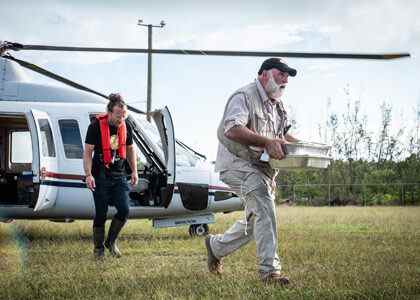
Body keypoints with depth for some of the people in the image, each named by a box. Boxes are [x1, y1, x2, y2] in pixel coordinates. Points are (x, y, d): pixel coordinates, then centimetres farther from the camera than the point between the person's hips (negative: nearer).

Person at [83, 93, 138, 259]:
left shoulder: (126, 127, 3)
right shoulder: (96, 126, -12)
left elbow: (130, 149, 17)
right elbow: (87, 152, -10)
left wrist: (134, 171, 12)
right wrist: (88, 175, -18)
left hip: (119, 175, 4)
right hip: (101, 176, -4)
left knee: (124, 210, -5)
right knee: (101, 213, 1)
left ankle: (111, 241, 16)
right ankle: (98, 247, 17)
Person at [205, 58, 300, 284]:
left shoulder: (277, 105, 18)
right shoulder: (244, 96, -13)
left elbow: (283, 134, 30)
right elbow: (233, 129, -29)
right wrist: (267, 142, -37)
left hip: (262, 167, 10)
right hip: (237, 162, -10)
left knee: (255, 221, 15)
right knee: (264, 208, -26)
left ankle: (215, 245, 39)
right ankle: (270, 270, -27)